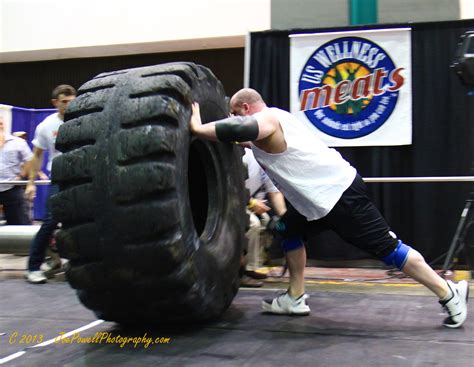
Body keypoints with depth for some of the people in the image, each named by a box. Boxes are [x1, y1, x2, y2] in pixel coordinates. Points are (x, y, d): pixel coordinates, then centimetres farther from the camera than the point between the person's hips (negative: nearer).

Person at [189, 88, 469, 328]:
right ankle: (296, 299, 21)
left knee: (386, 247, -4)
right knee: (289, 228, 16)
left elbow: (238, 129, -35)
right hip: (326, 187, 10)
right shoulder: (274, 118, 18)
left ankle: (449, 292, 8)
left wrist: (197, 127, -24)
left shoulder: (264, 120, -13)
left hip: (338, 192, -10)